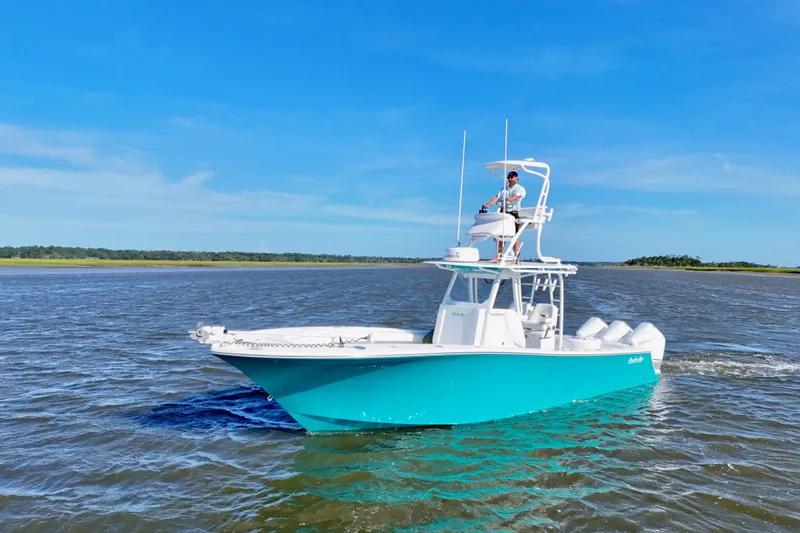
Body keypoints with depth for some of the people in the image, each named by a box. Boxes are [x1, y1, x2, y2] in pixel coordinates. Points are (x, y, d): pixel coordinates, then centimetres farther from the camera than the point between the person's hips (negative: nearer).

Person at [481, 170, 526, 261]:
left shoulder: (520, 189, 1)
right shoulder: (503, 189, 18)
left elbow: (516, 196, -20)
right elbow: (496, 198, 6)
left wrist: (509, 199, -43)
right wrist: (486, 204, -12)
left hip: (514, 213, -5)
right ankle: (499, 255, 9)